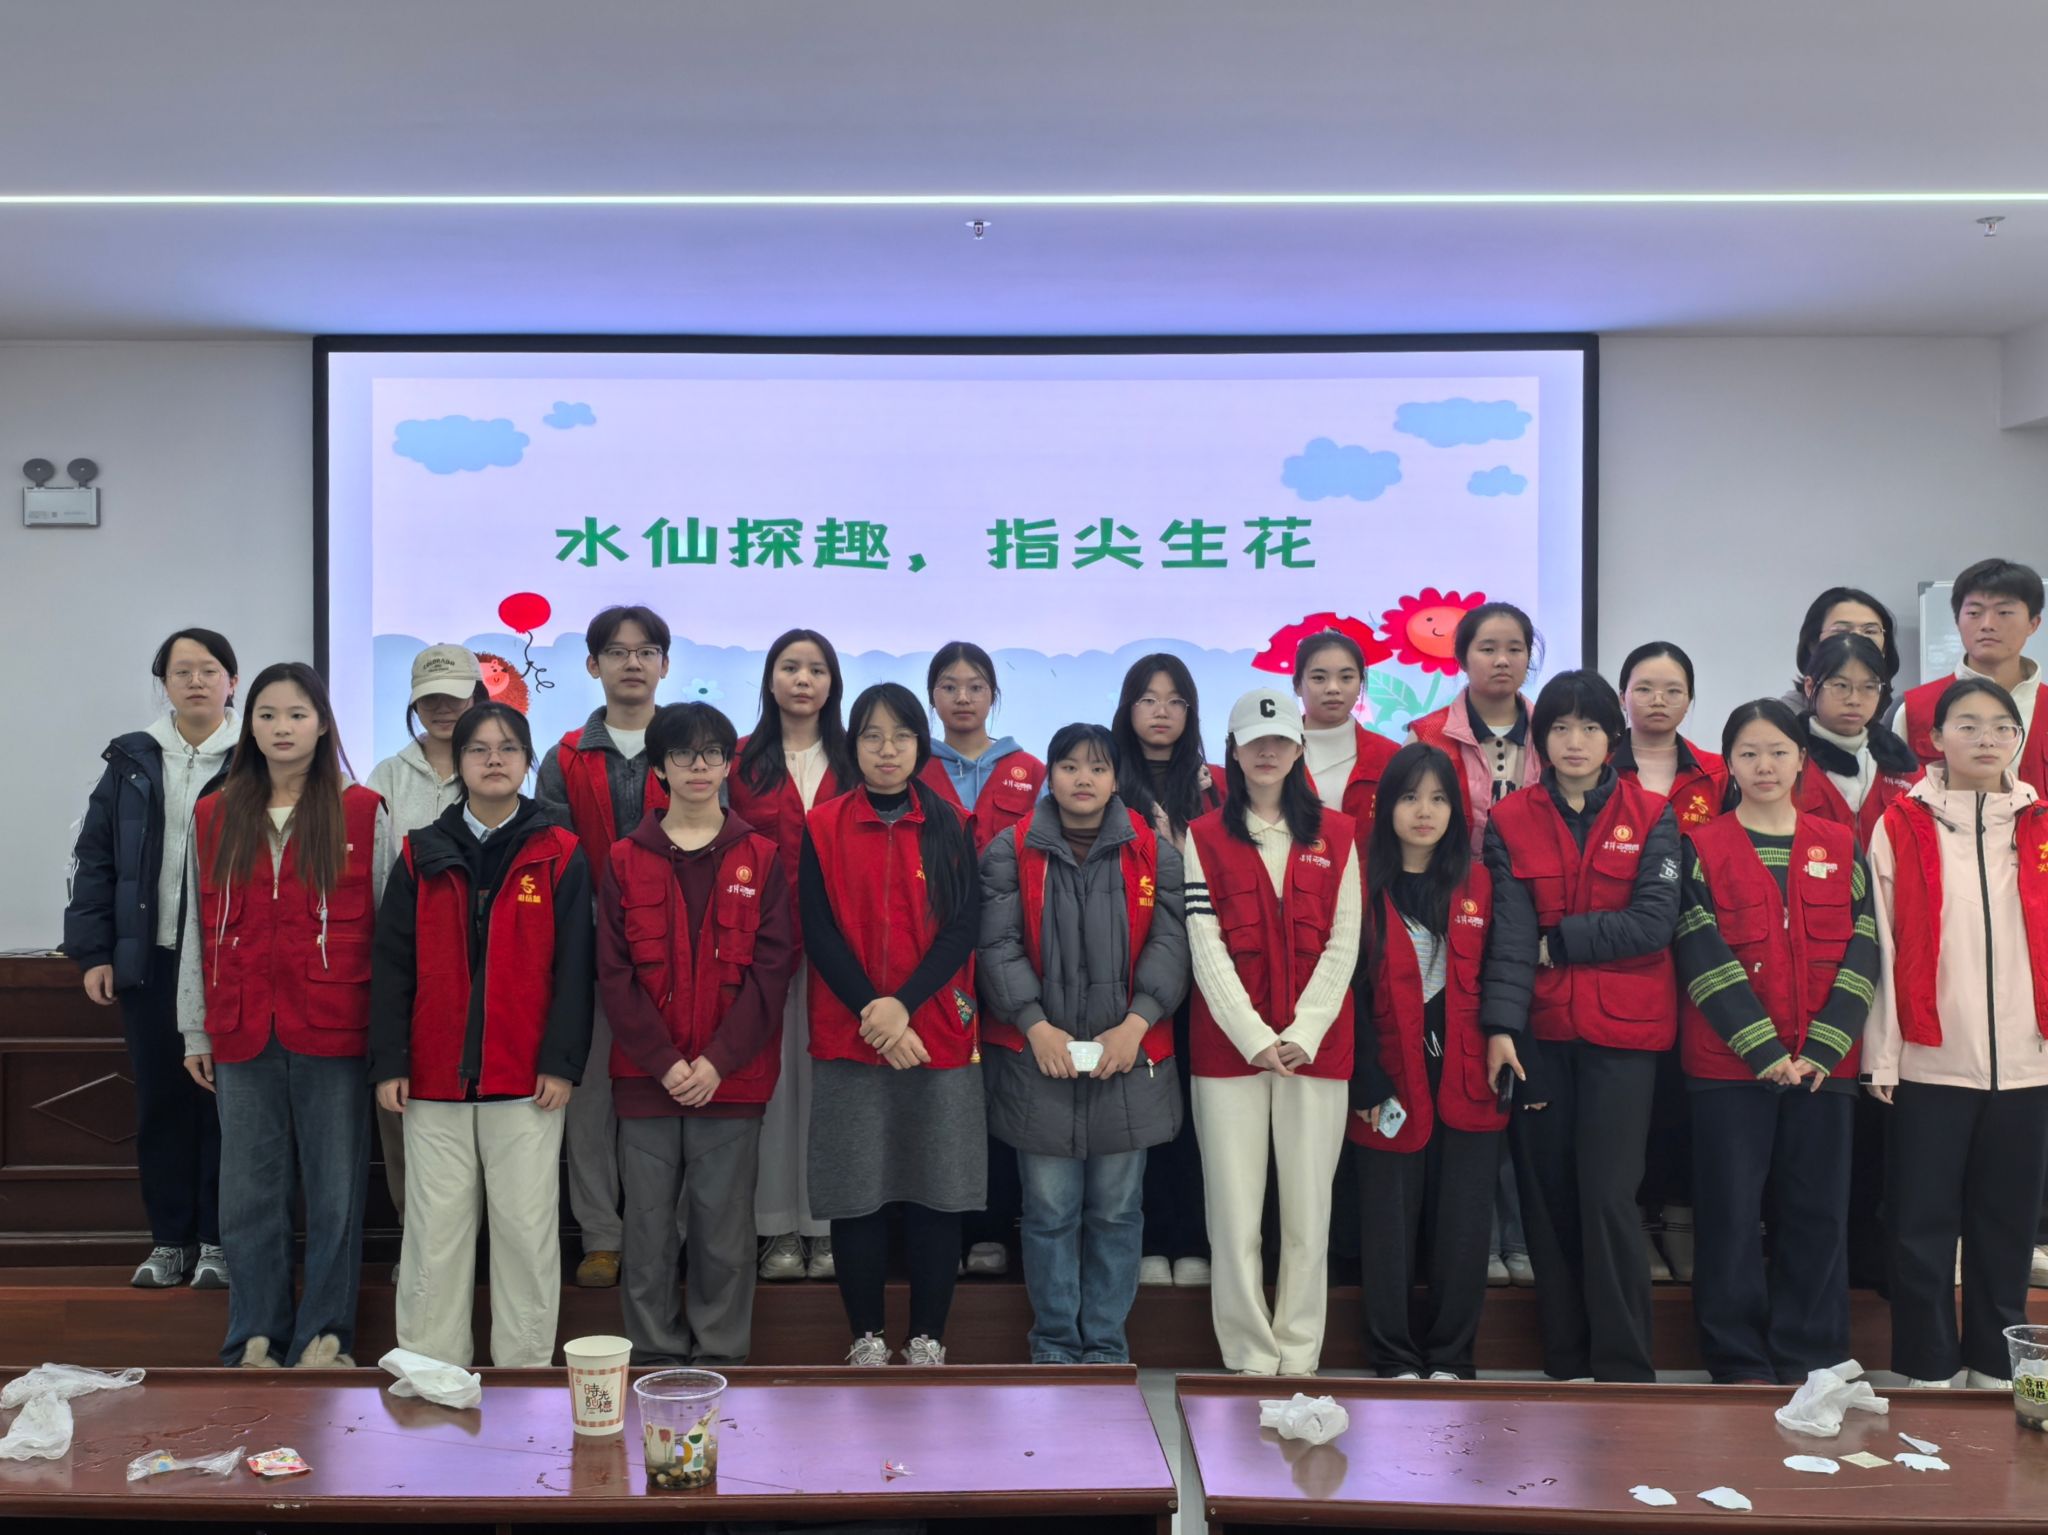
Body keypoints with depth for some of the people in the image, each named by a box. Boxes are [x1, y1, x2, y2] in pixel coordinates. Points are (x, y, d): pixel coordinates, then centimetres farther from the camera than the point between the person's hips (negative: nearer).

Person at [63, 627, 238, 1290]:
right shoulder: (131, 760, 8)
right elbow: (95, 858, 8)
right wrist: (93, 950, 1)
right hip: (149, 960, 3)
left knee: (223, 1098, 3)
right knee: (160, 1099, 8)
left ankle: (217, 1240, 14)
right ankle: (169, 1240, 19)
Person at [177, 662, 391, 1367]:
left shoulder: (362, 813, 1)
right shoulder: (215, 817, 10)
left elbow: (389, 926, 1)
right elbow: (199, 930, 13)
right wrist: (194, 1031, 11)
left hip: (334, 1032, -3)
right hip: (242, 1036, 3)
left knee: (334, 1192, 4)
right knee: (249, 1194, 9)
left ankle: (323, 1340, 16)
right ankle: (255, 1342, 21)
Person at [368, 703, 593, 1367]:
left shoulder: (560, 855, 2)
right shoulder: (421, 854, 8)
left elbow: (573, 968, 0)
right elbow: (391, 965, 6)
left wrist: (562, 1061, -7)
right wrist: (388, 1063, -1)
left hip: (526, 1081, -2)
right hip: (434, 1079, 2)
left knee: (527, 1226, 3)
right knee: (435, 1229, 6)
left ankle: (526, 1365, 14)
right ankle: (430, 1364, 17)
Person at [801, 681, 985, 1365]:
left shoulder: (951, 828, 6)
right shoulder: (823, 828, 5)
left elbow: (964, 928, -2)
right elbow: (818, 933, -1)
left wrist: (902, 1005, -14)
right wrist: (870, 1012, -13)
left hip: (938, 1037, 0)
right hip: (848, 1040, 0)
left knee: (936, 1194, 4)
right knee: (856, 1195, 3)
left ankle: (928, 1340, 17)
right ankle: (866, 1337, 18)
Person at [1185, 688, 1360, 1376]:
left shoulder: (1335, 835, 9)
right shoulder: (1205, 838, 6)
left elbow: (1342, 945, 4)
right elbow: (1206, 948, -2)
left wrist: (1303, 1034, -7)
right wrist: (1255, 1037, -10)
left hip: (1316, 1048, 1)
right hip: (1228, 1047, -1)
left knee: (1309, 1209, 3)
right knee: (1235, 1214, 0)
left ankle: (1300, 1356, 15)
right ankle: (1249, 1358, 11)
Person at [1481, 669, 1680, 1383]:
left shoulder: (1651, 816, 3)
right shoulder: (1510, 820, 4)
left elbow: (1652, 922, -9)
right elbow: (1509, 929, -6)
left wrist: (1555, 943, -7)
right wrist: (1500, 1022, -17)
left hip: (1622, 1029, -2)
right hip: (1538, 1030, 2)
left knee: (1608, 1194, -7)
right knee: (1548, 1195, 6)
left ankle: (1624, 1369, 3)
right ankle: (1565, 1365, 18)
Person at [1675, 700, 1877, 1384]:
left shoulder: (1841, 847, 9)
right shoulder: (1701, 848, 1)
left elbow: (1861, 955, 1)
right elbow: (1704, 957, -8)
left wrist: (1822, 1047, -11)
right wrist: (1766, 1050, -15)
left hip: (1824, 1063, 2)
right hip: (1728, 1064, -2)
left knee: (1817, 1212, 6)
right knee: (1732, 1211, 2)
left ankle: (1809, 1362, 19)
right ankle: (1740, 1365, 13)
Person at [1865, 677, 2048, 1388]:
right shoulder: (1901, 828, 1)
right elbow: (1879, 946, -2)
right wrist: (1881, 1055, -5)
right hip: (1929, 1061, -2)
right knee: (1923, 1225, 2)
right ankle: (1926, 1372, 14)